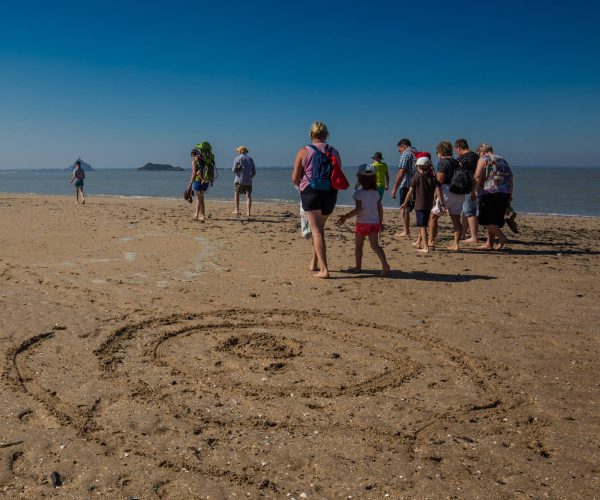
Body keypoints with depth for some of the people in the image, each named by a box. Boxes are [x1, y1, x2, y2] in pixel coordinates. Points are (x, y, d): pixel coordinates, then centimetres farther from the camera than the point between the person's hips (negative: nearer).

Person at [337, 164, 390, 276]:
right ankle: (385, 264, -18)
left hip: (362, 222, -4)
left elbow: (358, 209, -20)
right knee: (375, 245, 1)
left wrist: (346, 216, -15)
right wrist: (380, 222, 17)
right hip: (374, 222, 5)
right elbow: (380, 209, 8)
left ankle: (358, 266, 20)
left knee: (358, 245, 12)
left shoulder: (359, 193, -13)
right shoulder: (376, 192, 6)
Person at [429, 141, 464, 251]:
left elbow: (440, 179, -15)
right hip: (459, 193, 7)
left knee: (433, 216, 6)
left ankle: (431, 242, 6)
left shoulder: (442, 162, -7)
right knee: (456, 219, 6)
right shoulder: (456, 162, 15)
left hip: (447, 192, -7)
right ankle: (456, 244, 2)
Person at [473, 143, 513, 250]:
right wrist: (510, 194, 17)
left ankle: (502, 237, -14)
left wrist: (473, 191, -7)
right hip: (504, 193, 7)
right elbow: (510, 177, 17)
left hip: (489, 192, -7)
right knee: (495, 220, 12)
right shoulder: (503, 160, 22)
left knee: (487, 219, -2)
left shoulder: (483, 159, 3)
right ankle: (489, 243, 14)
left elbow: (477, 176, -10)